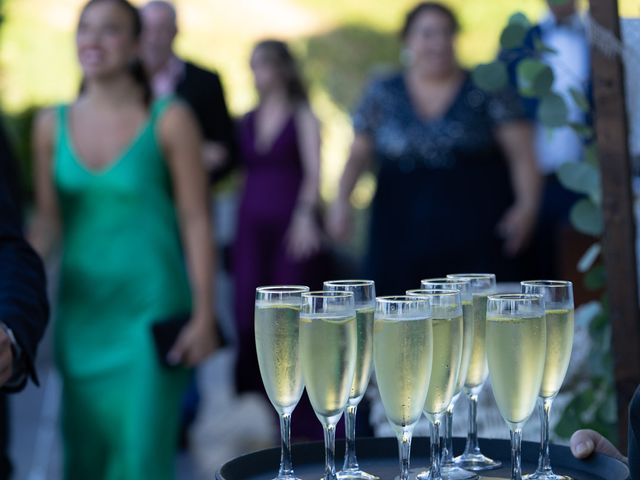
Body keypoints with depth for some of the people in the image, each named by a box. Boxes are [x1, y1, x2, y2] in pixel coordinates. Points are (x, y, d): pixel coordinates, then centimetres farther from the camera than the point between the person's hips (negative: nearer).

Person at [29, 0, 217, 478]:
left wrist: (204, 316, -8)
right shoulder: (52, 124, 5)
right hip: (81, 310, 4)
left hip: (151, 312, -4)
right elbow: (48, 221, 10)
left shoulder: (170, 120, -5)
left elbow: (196, 221, -6)